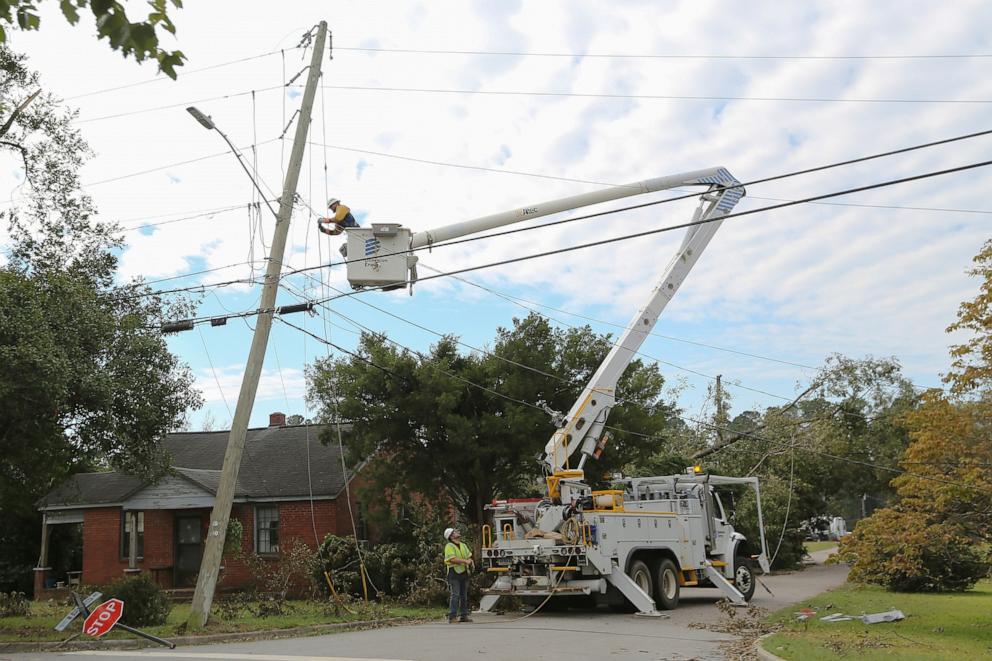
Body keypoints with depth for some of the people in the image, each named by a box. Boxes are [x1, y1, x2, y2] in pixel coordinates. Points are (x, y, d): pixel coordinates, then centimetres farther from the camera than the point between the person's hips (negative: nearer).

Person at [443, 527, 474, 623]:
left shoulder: (463, 545, 18)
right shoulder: (449, 546, -6)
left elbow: (469, 556, 18)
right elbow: (452, 559, -18)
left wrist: (470, 561, -5)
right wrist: (465, 561, -19)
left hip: (464, 572, 7)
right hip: (454, 573, -7)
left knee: (464, 595, 10)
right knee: (455, 595, -11)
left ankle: (464, 616, 16)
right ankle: (452, 617, -10)